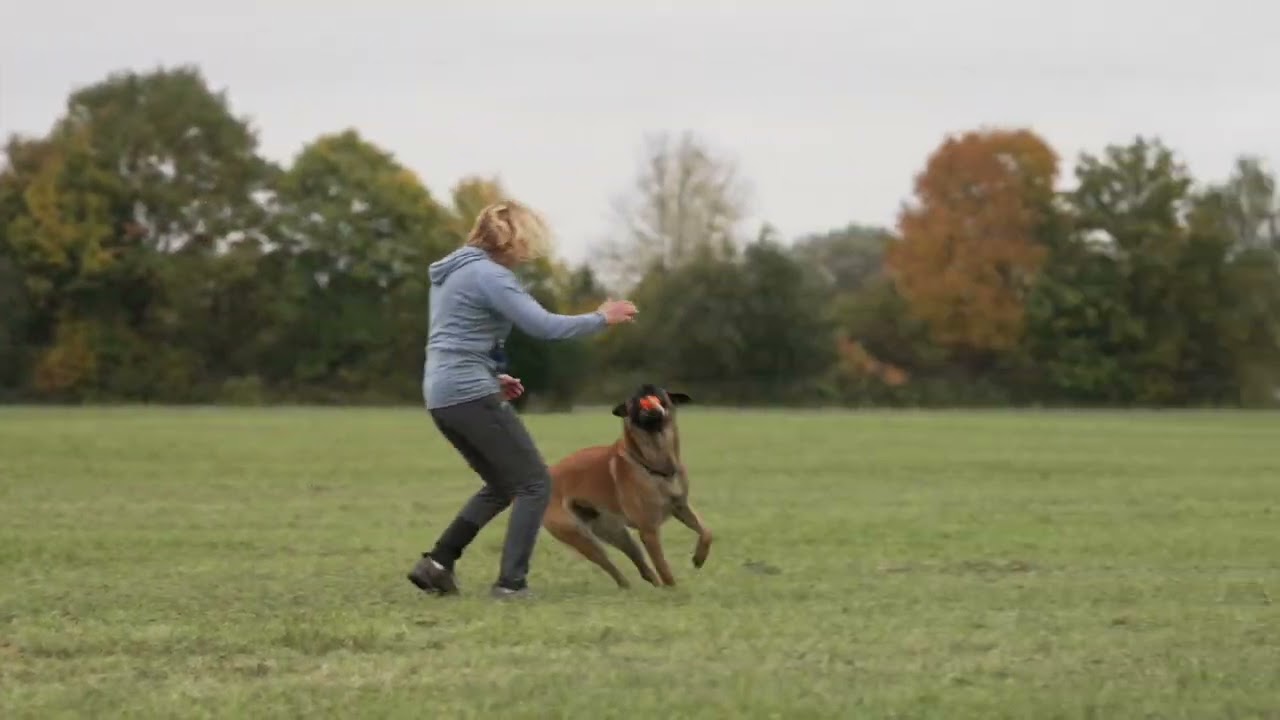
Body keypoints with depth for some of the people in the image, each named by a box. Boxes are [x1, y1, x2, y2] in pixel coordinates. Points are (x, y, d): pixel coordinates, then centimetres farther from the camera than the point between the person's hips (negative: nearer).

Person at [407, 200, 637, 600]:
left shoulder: (453, 271, 19)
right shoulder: (489, 274, -12)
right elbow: (544, 325, -18)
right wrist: (601, 318, -6)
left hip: (442, 394, 10)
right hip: (471, 394, -10)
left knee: (503, 485, 20)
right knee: (534, 483, -2)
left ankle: (437, 563, 11)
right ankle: (511, 582, -8)